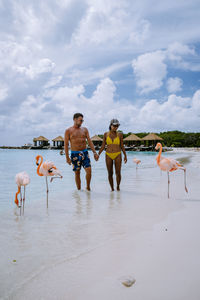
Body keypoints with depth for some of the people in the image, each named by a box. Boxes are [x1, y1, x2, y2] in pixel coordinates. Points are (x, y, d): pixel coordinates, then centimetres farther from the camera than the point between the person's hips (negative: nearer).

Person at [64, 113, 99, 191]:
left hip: (84, 152, 2)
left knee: (89, 170, -10)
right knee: (77, 173, 4)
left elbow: (89, 141, 7)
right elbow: (66, 144, -3)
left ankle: (88, 187, 9)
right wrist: (67, 157, -9)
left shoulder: (84, 129, 10)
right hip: (74, 154, -2)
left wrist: (94, 152, -2)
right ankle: (79, 190, 17)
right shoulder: (68, 131, 0)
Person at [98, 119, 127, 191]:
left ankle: (118, 187, 15)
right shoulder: (106, 134, 4)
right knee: (110, 173, 3)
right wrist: (98, 154, -3)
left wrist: (125, 155, 1)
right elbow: (103, 146, 6)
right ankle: (112, 188, 16)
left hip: (117, 155, -1)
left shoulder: (120, 134, 2)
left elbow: (122, 146, 7)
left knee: (118, 173, -7)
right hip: (108, 155, 1)